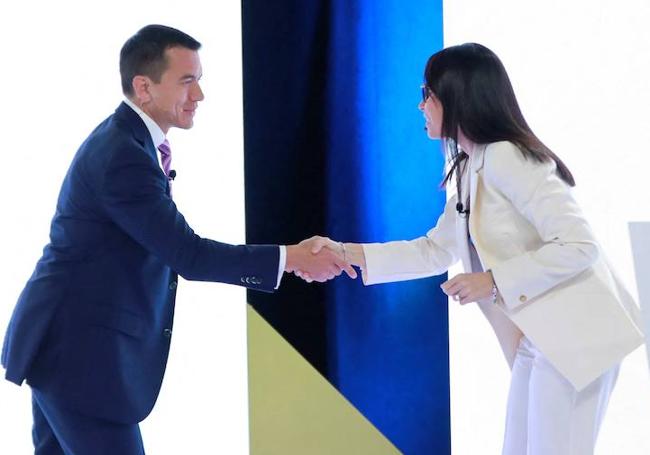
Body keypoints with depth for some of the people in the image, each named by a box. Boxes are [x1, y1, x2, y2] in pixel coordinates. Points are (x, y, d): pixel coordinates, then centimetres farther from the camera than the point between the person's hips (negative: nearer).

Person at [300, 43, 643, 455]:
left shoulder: (506, 158, -19)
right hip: (538, 340, 10)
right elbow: (434, 252, 15)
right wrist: (345, 253, 7)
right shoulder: (471, 170, 12)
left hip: (574, 336, -10)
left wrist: (493, 282, -20)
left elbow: (579, 246, -23)